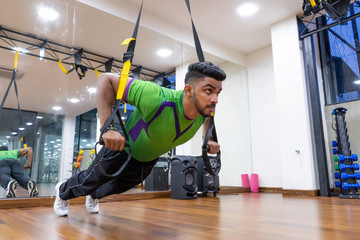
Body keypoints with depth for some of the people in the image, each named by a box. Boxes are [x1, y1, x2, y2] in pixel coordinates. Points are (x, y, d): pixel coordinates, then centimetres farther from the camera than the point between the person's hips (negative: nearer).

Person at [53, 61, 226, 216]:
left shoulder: (205, 109, -23)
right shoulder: (158, 99, -45)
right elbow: (107, 79, -38)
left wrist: (208, 140, -8)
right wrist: (108, 127, -45)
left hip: (149, 160, 6)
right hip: (122, 148, -6)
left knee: (119, 187, 31)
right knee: (90, 181, 17)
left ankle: (94, 196, 65)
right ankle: (62, 192, 54)